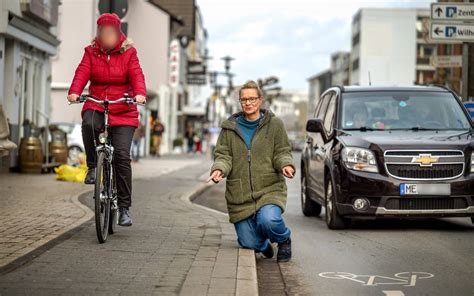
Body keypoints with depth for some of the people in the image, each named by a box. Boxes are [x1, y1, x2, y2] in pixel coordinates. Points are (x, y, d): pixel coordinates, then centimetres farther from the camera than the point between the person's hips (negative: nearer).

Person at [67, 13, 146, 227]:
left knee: (122, 156, -12)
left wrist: (140, 93, -30)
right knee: (89, 124, -36)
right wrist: (74, 92, -27)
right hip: (96, 106, 1)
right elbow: (82, 73, -7)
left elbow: (136, 75, -9)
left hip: (123, 111, -1)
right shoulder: (91, 52, 7)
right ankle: (92, 167, -12)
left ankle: (124, 207, -4)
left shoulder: (129, 52, 4)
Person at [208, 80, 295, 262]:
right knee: (249, 243, -4)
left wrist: (286, 165, -18)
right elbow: (223, 155, 6)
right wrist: (219, 169, -16)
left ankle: (284, 240, 6)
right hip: (239, 194, 2)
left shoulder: (274, 124, 5)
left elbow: (282, 152, 4)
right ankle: (264, 245, 37)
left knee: (268, 220, -32)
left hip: (270, 189, -2)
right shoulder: (230, 127, 9)